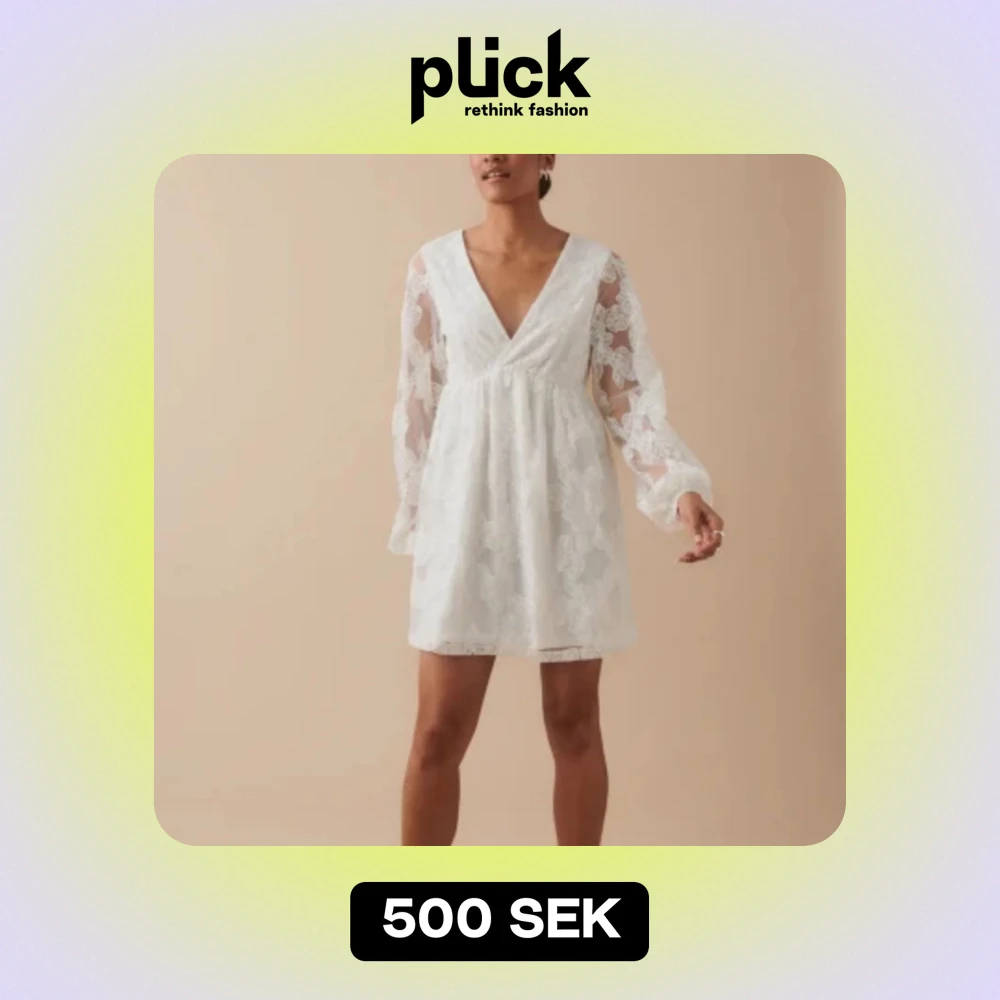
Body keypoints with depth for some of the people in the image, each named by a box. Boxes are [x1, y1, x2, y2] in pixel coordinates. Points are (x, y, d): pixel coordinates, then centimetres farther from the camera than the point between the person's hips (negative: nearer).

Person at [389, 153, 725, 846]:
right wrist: (417, 519, 8)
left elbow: (633, 396, -2)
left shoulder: (598, 269, 0)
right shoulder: (433, 265, 3)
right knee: (440, 729, 2)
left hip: (568, 511, 0)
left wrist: (684, 487, -17)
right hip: (468, 513, 1)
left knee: (574, 723, 8)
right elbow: (417, 401, 8)